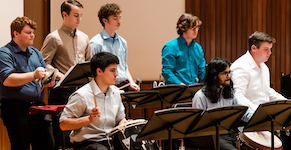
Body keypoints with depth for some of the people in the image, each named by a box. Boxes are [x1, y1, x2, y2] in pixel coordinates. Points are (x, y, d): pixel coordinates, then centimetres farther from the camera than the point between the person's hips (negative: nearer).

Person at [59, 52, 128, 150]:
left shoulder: (115, 93, 10)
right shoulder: (82, 95, -12)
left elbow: (121, 118, 25)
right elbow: (63, 125, -13)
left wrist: (123, 124, 1)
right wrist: (89, 119, -24)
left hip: (112, 141, 7)